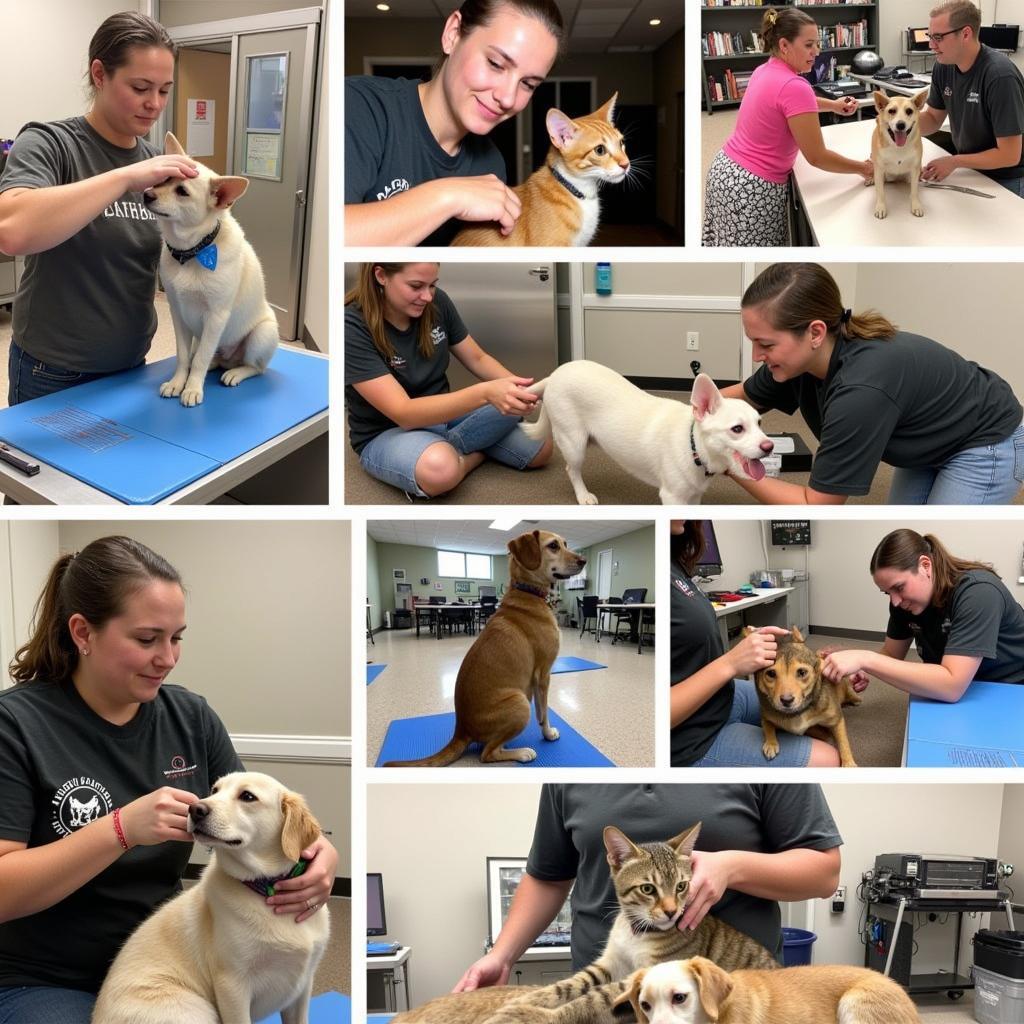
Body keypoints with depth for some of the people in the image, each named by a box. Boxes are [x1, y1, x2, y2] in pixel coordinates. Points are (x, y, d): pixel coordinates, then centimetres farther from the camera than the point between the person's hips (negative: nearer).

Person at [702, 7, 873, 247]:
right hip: (753, 188, -9)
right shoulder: (794, 86, -21)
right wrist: (863, 169, -5)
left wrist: (833, 105, 18)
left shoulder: (765, 71, 6)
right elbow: (817, 157, -18)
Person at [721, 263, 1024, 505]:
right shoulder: (801, 356, -18)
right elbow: (745, 395, 7)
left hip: (984, 446, -8)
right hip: (930, 445, 8)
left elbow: (815, 508, -32)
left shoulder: (860, 391, -41)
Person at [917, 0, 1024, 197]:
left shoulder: (1000, 77, -30)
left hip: (1006, 180, -6)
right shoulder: (943, 66, -8)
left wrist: (954, 162, -21)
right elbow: (933, 119, 5)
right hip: (969, 171, 6)